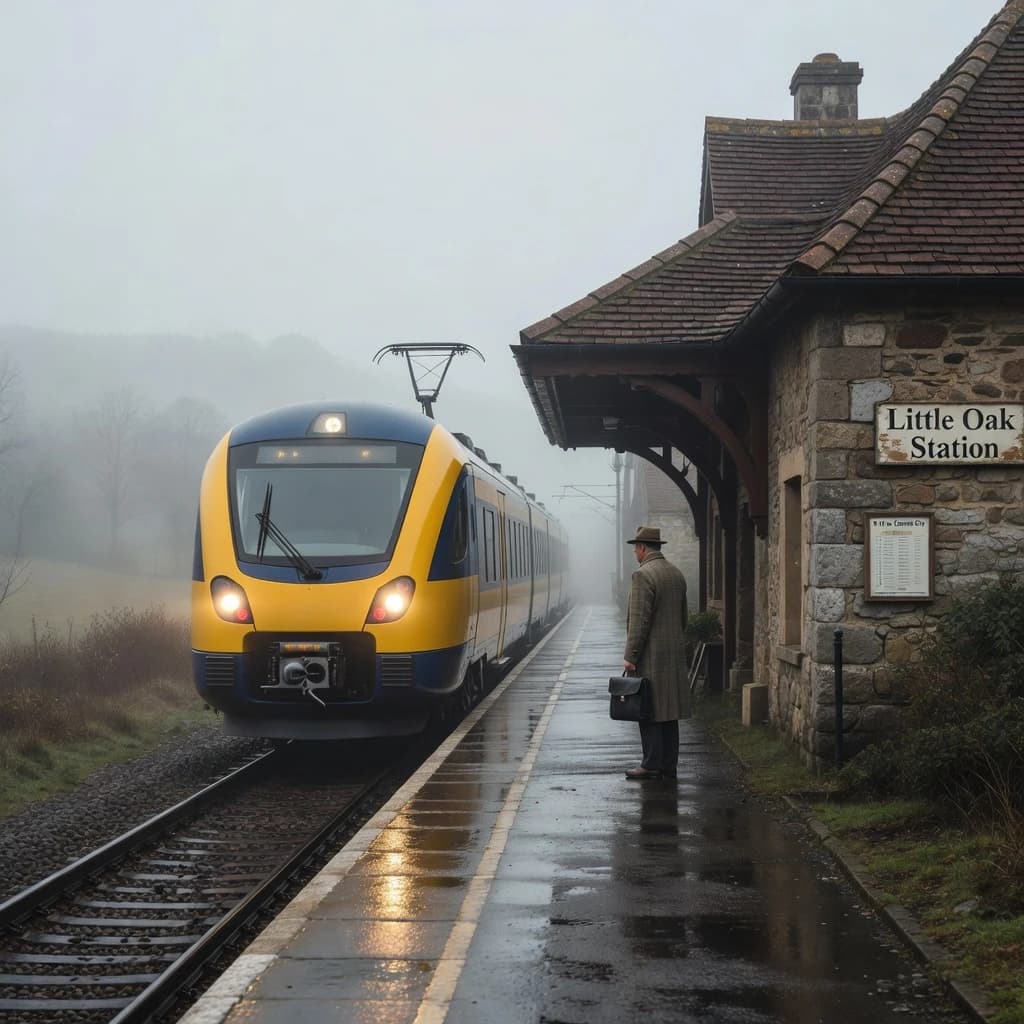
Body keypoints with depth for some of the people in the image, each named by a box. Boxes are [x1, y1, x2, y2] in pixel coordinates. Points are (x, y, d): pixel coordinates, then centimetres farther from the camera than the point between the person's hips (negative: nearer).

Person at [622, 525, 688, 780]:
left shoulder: (643, 575, -14)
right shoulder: (677, 574, 13)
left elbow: (639, 620, -18)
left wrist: (630, 656, -15)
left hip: (651, 654, -8)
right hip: (675, 654, 8)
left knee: (649, 711, -4)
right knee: (668, 712, 10)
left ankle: (652, 765, -4)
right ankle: (669, 765, 12)